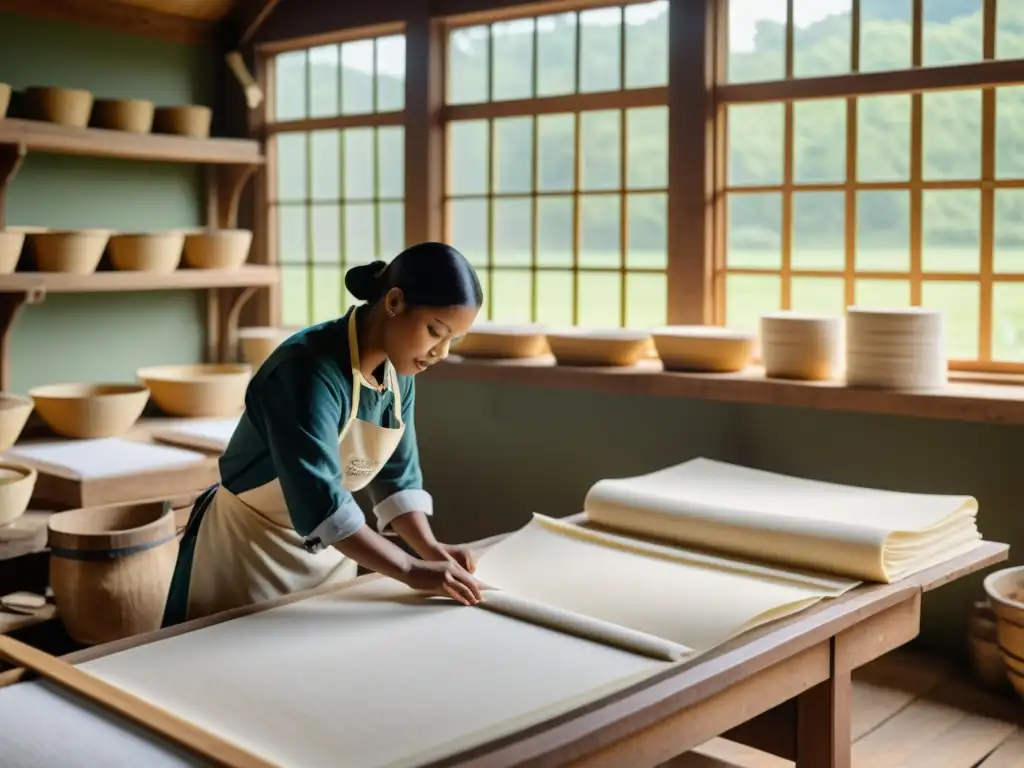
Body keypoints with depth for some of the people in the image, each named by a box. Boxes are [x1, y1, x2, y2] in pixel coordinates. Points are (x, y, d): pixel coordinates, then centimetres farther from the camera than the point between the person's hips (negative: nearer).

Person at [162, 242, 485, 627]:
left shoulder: (399, 372, -5)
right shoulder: (310, 369, -29)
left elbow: (397, 473, 3)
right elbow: (318, 500, -36)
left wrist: (428, 547, -12)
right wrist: (412, 571, -35)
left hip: (329, 551, 7)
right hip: (249, 550, -7)